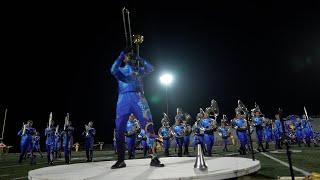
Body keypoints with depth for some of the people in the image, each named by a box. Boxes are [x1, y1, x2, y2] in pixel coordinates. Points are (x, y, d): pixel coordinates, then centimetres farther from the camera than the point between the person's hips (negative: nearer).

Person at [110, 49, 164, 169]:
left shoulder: (139, 70, 25)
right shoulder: (120, 70, 22)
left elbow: (150, 69, 6)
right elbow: (113, 70, -1)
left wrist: (138, 59, 10)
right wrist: (120, 56, 1)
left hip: (138, 98, 0)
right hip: (123, 99, 1)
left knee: (148, 126, -13)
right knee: (119, 129, -3)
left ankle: (154, 158, -10)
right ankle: (120, 160, 9)